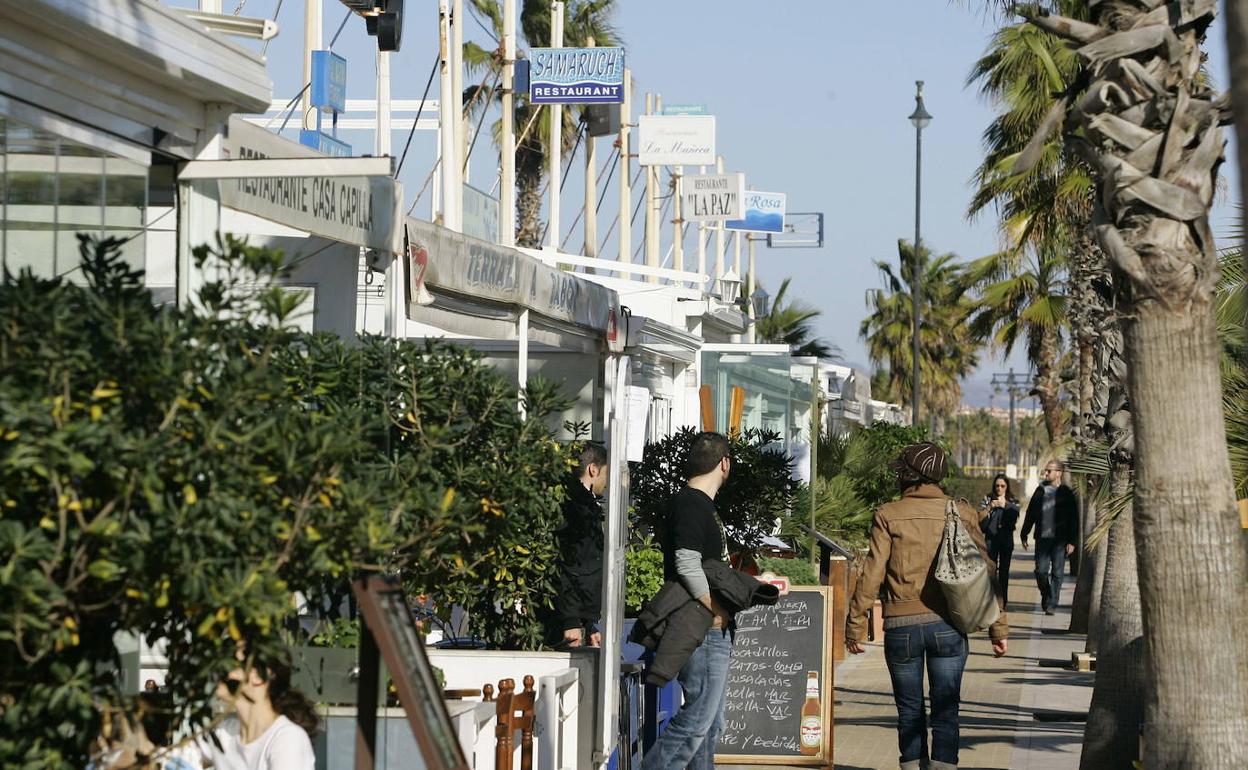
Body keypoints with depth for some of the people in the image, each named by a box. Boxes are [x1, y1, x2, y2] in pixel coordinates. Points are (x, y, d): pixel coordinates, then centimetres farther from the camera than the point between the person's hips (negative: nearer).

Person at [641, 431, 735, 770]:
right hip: (703, 631, -11)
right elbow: (687, 564, -25)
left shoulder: (700, 504, 17)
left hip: (714, 632, 11)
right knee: (698, 717, -12)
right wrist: (716, 612, -17)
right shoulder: (691, 504, -14)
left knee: (711, 723, 12)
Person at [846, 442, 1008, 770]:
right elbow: (984, 571, 1)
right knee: (945, 711, 5)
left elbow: (872, 574, -6)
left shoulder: (889, 516, -3)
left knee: (910, 710, 12)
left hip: (901, 625, -1)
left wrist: (854, 626, 1)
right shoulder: (960, 512, 2)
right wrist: (998, 627, 6)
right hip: (947, 626, 1)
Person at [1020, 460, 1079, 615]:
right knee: (1041, 571, -1)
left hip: (1060, 540, -2)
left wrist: (1072, 542, -8)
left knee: (1057, 573, 0)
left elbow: (1074, 519, -1)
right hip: (1042, 538, 2)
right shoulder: (1040, 491, 8)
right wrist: (1024, 534, 11)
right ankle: (1045, 596, 23)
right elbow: (1031, 514, 14)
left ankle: (1051, 604, 5)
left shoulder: (1066, 494, -1)